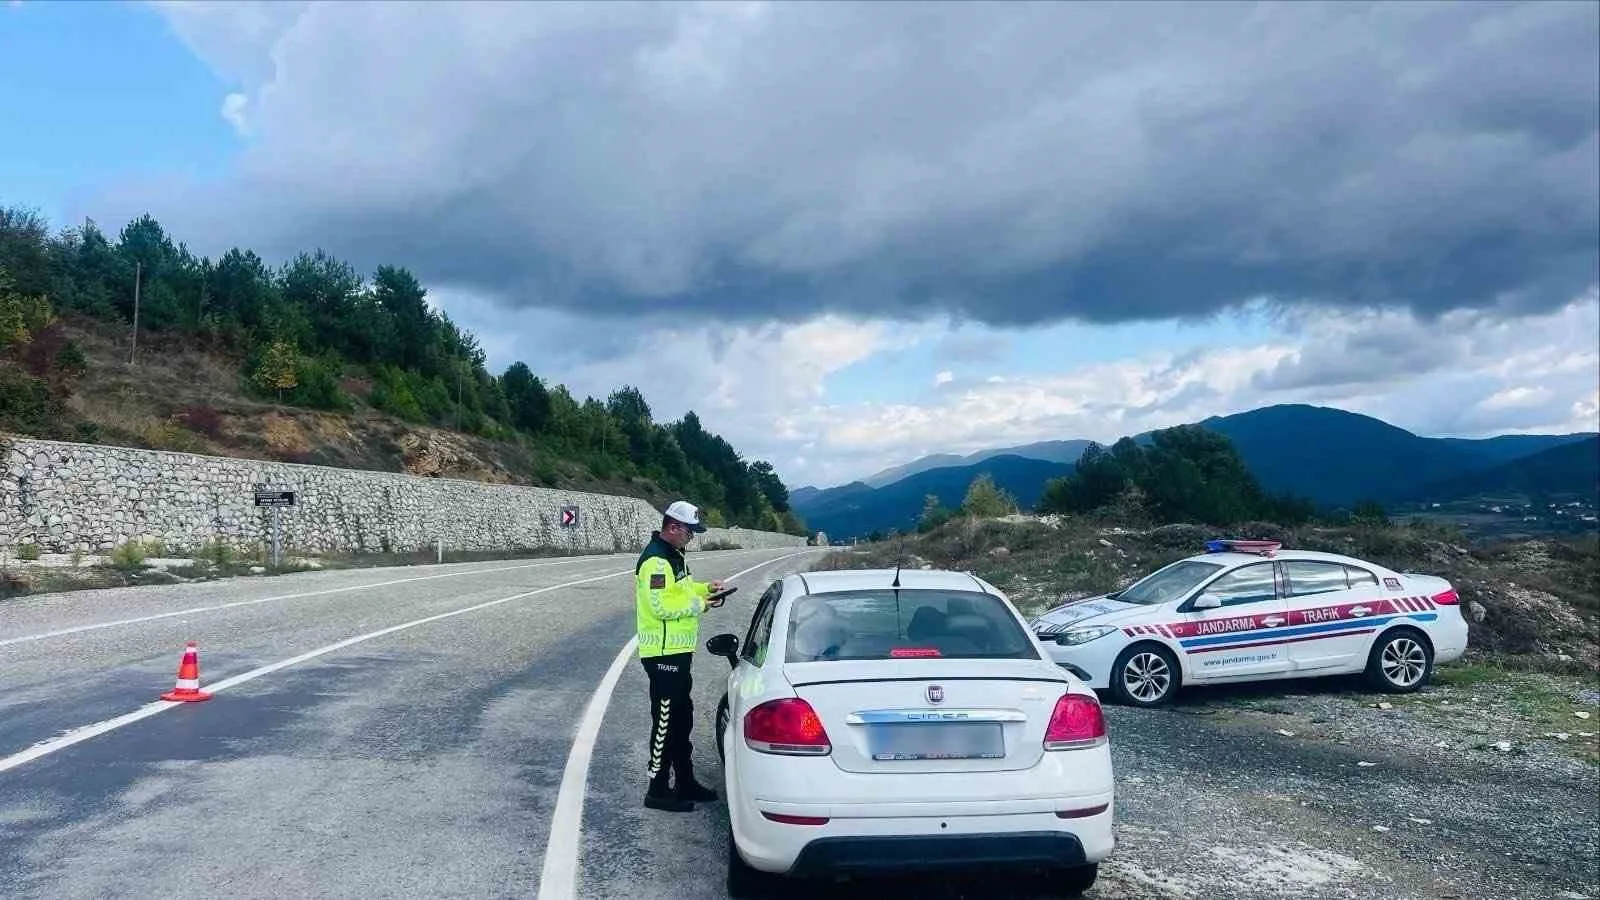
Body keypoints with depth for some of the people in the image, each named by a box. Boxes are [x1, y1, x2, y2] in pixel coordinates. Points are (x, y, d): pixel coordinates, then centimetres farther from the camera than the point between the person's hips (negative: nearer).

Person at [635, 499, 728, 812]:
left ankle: (684, 781, 28)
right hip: (663, 653, -11)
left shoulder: (673, 555, 14)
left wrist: (705, 588, 12)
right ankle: (658, 790, 6)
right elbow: (662, 605, -27)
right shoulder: (655, 560, -20)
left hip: (678, 651, 11)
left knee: (682, 718, 17)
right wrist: (701, 605, -17)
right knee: (666, 721, -3)